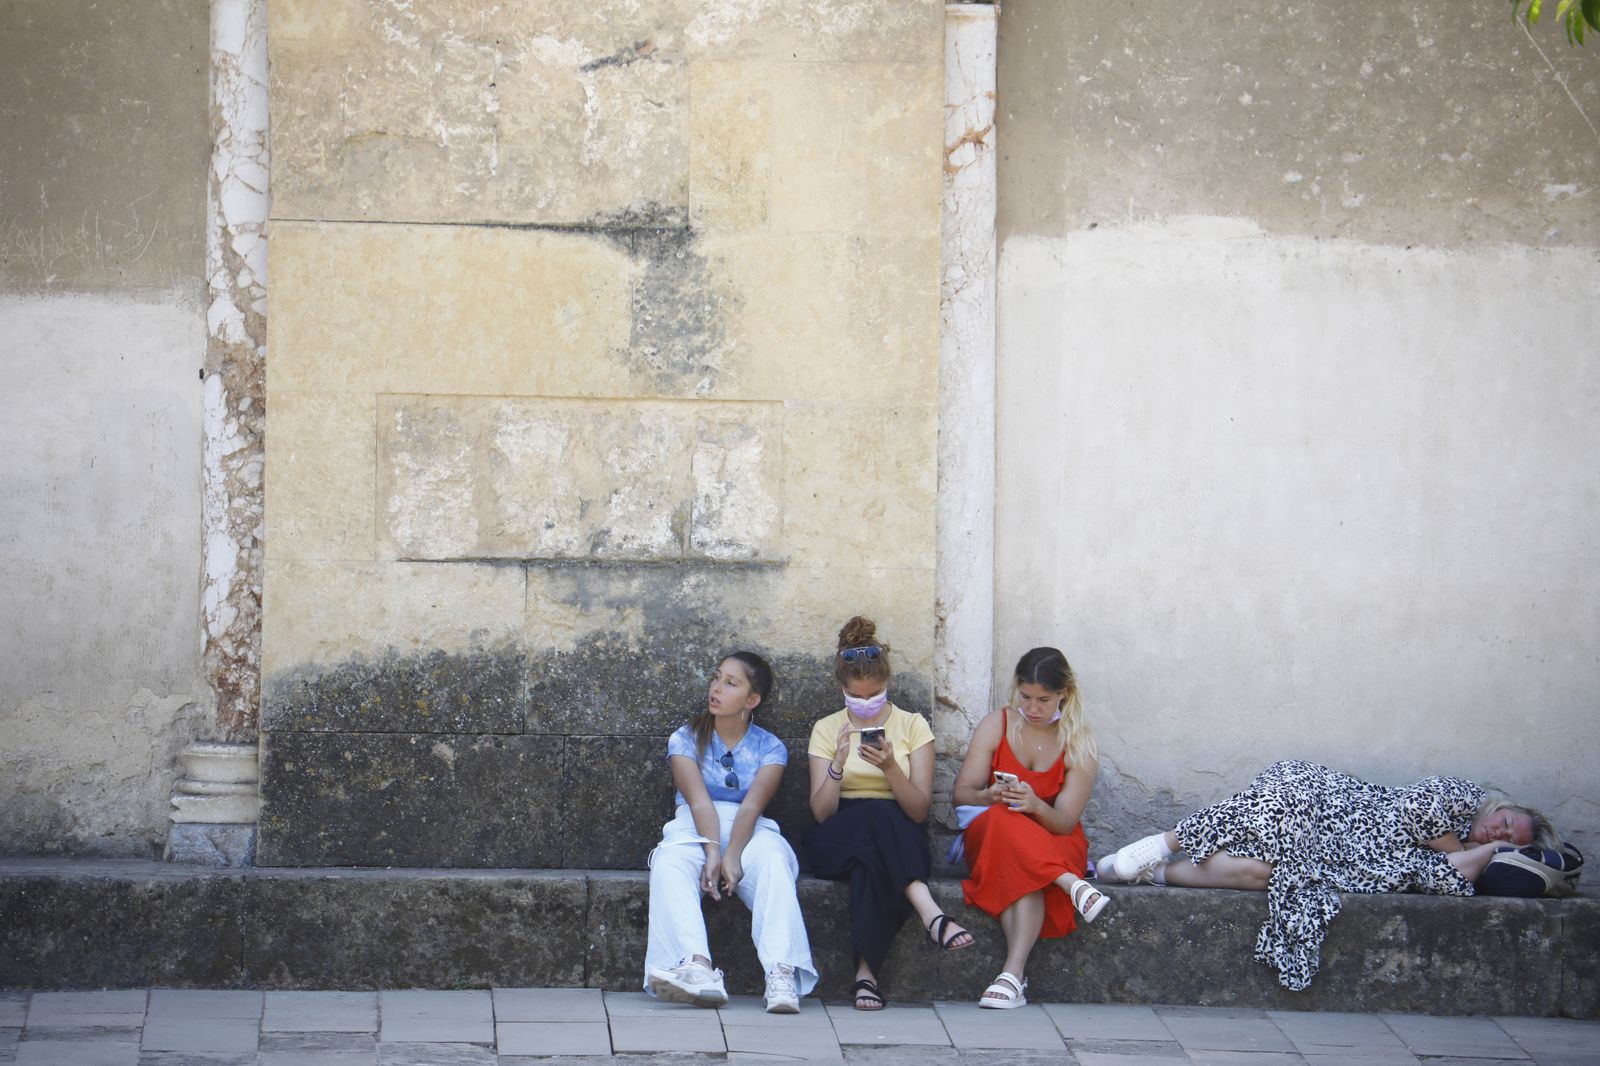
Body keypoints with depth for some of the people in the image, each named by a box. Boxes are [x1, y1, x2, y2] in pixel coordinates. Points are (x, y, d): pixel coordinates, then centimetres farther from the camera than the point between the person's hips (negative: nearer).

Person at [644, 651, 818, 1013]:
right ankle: (699, 966, -56)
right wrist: (712, 852, -24)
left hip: (749, 831, 0)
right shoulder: (686, 739, 10)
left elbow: (752, 805, -9)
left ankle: (782, 972, -54)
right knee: (669, 863, -35)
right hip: (695, 830, 0)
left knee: (774, 862, -36)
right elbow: (699, 800, -7)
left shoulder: (770, 748, 10)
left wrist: (732, 856, -26)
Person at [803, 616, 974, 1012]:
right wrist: (838, 763, -17)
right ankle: (930, 913, -56)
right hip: (836, 842, 0)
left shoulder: (912, 726, 9)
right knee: (879, 814, -38)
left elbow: (919, 810, -1)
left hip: (901, 843, 0)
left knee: (871, 861, -40)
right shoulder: (827, 729, 11)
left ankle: (866, 971, -48)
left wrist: (890, 767, -18)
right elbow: (822, 813, 0)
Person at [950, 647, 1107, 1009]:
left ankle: (1013, 975, -51)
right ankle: (1071, 885, -45)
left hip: (1056, 841, -1)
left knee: (1021, 868, -39)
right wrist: (989, 797, -25)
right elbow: (961, 793, -1)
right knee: (1005, 821, -37)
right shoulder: (996, 725, 2)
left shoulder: (1078, 742, -3)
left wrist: (1036, 806, -31)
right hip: (988, 834, 1)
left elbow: (1065, 821, -8)